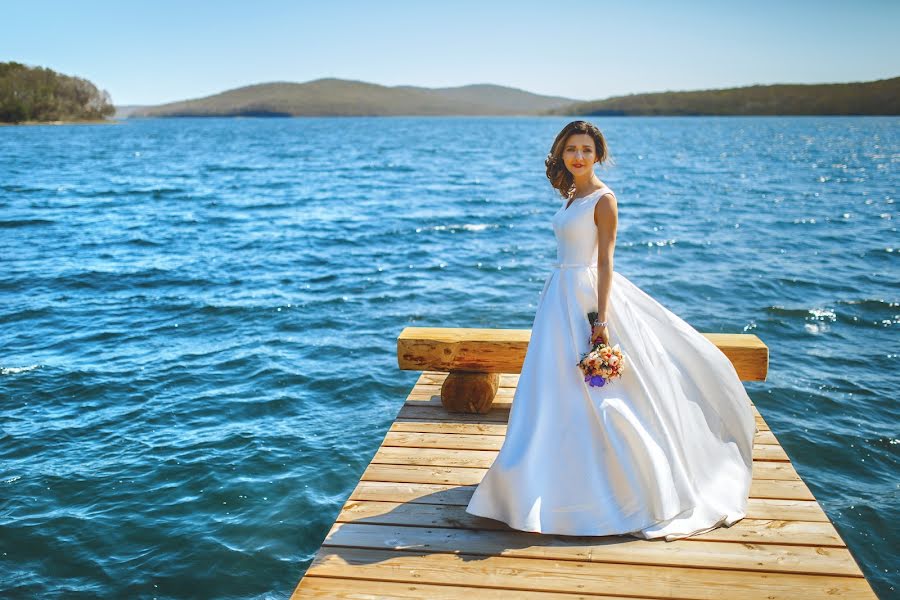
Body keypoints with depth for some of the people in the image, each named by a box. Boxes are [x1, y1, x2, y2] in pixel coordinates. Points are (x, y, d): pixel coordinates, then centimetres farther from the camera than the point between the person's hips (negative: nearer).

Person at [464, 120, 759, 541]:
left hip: (586, 296, -9)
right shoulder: (571, 196, 13)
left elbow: (605, 262, -16)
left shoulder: (603, 199, -11)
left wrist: (601, 319, -21)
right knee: (559, 390, 13)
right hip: (561, 296, 9)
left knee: (589, 391, -3)